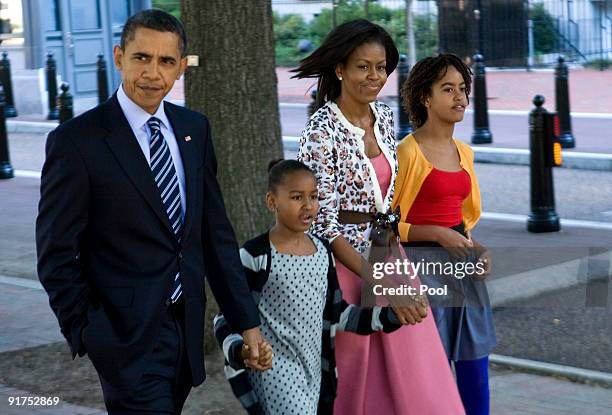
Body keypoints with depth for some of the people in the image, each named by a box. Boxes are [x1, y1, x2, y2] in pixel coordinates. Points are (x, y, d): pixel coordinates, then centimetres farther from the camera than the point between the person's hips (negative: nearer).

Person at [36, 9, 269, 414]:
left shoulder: (195, 129, 7)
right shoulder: (76, 141, -11)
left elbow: (216, 232, 10)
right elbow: (57, 255, -8)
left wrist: (247, 321, 8)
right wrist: (88, 336, -9)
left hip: (188, 329, 6)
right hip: (128, 335, -6)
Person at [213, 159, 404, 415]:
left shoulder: (323, 252, 9)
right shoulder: (255, 256, -10)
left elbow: (334, 313, 15)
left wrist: (389, 315, 9)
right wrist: (241, 351, -27)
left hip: (315, 369, 6)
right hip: (275, 371, -6)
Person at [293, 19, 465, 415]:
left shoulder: (384, 116, 5)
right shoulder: (322, 129, -16)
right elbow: (324, 223, -18)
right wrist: (378, 283, -21)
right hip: (344, 260, -6)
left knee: (413, 372, 6)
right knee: (352, 372, 6)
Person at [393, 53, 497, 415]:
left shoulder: (464, 152, 11)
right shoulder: (408, 152, -11)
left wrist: (476, 247, 5)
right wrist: (437, 234, -17)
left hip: (462, 264, 7)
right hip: (423, 264, -7)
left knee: (476, 365, 7)